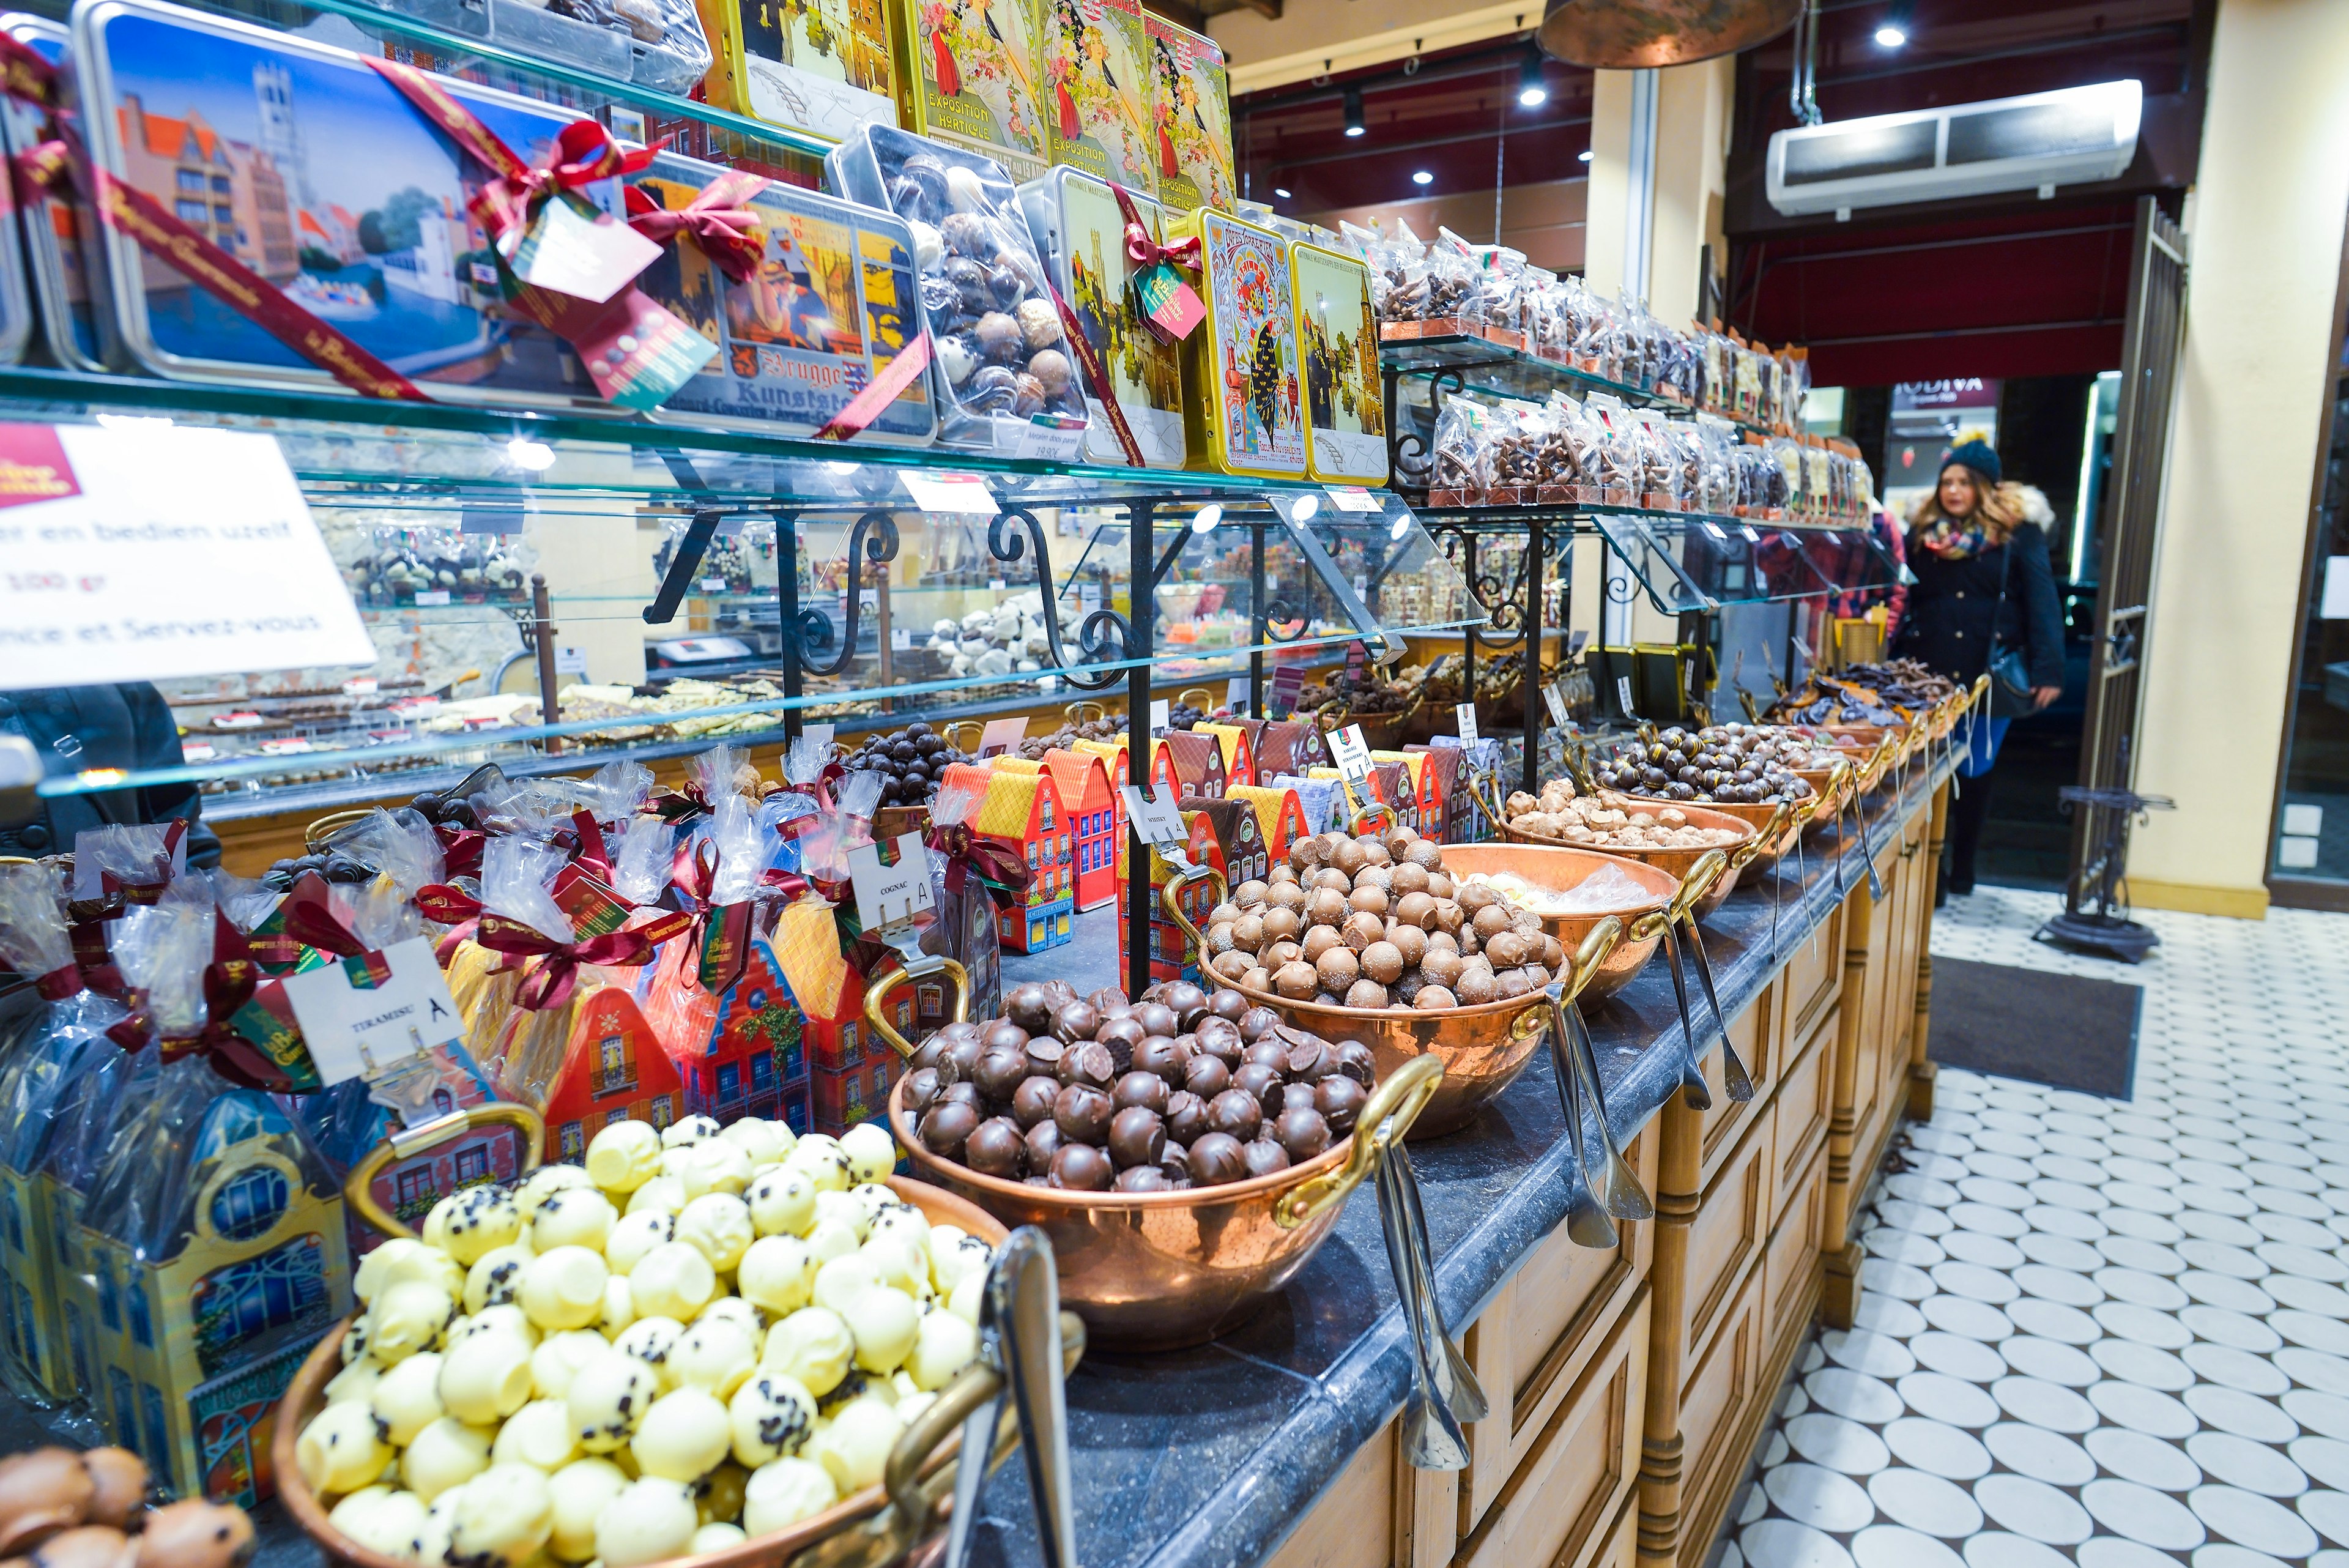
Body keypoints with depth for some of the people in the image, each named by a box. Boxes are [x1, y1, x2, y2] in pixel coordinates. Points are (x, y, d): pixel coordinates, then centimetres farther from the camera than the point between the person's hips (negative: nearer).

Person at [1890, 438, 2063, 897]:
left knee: (1975, 772, 10)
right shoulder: (1923, 530, 7)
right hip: (1930, 675, 2)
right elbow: (1905, 598, 9)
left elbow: (2042, 602, -6)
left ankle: (1962, 871, 23)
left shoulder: (2018, 531, -2)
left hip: (1990, 674, -2)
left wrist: (2048, 670, -13)